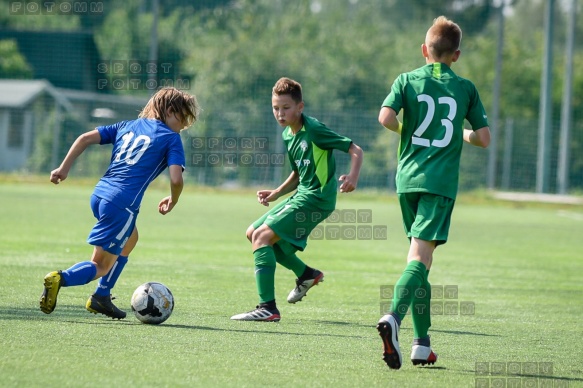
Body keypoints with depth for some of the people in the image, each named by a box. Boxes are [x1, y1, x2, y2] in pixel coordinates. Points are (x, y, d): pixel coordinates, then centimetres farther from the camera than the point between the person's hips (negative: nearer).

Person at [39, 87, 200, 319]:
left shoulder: (128, 126, 19)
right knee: (101, 267, -1)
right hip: (122, 204, -7)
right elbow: (176, 179, -11)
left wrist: (64, 168, 14)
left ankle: (102, 297, 28)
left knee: (130, 239, 32)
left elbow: (86, 138, 11)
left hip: (99, 194, 7)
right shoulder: (171, 138, 2)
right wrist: (171, 202, 9)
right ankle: (60, 279, -29)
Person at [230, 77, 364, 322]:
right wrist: (275, 194, 10)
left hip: (316, 199, -10)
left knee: (262, 235, -19)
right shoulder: (288, 134, 12)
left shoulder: (313, 130, -14)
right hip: (301, 195, 10)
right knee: (253, 233, 17)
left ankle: (268, 308, -22)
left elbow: (355, 150, -15)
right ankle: (306, 274, 26)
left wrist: (352, 177, -33)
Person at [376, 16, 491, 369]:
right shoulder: (465, 88, 7)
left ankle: (422, 344, 13)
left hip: (408, 178, 2)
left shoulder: (407, 80, 6)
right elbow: (484, 138, 7)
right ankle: (394, 317, -39)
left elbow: (386, 117, -11)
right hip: (441, 182, -2)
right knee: (420, 257, -12)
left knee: (419, 256, 15)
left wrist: (403, 129, 10)